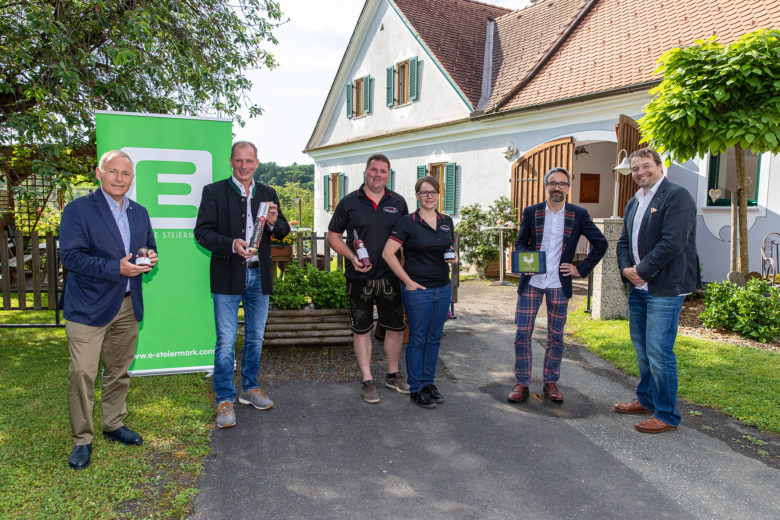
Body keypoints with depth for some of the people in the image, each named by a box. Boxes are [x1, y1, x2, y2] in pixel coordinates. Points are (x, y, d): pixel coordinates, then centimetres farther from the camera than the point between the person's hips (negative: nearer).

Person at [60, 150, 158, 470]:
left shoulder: (139, 213, 12)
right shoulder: (78, 209, -7)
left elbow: (149, 248, 21)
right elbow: (70, 257, -15)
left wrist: (150, 258, -4)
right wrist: (116, 268, -23)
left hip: (127, 306, 6)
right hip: (88, 306, -5)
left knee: (119, 370, 15)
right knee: (82, 373, -4)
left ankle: (114, 425, 32)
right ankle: (82, 439, 11)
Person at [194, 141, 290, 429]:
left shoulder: (268, 194, 10)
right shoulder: (214, 191, -2)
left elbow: (283, 232, 10)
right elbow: (202, 232, -8)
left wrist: (274, 223, -13)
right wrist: (231, 245, -24)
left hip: (259, 276, 4)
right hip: (228, 277, -4)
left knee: (255, 338, 15)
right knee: (226, 341, -1)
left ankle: (250, 388, 31)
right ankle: (225, 400, 11)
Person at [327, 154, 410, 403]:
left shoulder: (398, 203, 6)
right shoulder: (349, 202, -1)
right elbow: (333, 236, 4)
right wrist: (352, 258, -12)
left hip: (390, 277, 2)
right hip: (360, 278, -2)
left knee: (396, 327, 10)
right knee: (361, 329, 6)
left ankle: (393, 374, 29)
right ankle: (367, 380, 18)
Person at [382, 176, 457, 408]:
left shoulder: (447, 221, 9)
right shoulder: (408, 222, -7)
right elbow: (388, 252, -11)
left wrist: (454, 257, -2)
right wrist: (407, 281, -12)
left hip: (443, 288, 5)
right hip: (418, 290, -5)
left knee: (434, 339, 13)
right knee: (418, 339, 3)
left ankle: (428, 383, 27)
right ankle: (416, 389, 15)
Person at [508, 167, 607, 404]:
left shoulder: (579, 215, 2)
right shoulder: (531, 212, 4)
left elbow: (600, 243, 7)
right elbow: (520, 242, 11)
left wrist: (581, 269, 1)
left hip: (559, 284, 0)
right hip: (531, 282, 0)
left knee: (556, 337, 7)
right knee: (522, 334, 0)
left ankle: (551, 383, 23)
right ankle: (521, 384, 12)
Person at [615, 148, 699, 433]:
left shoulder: (676, 195, -10)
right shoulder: (634, 203, 17)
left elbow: (673, 242, -19)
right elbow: (624, 241, 17)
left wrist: (642, 271, -16)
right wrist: (626, 268, -2)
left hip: (664, 288, -8)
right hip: (638, 287, 8)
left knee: (659, 351, -7)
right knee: (642, 348, 17)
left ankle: (667, 415, 6)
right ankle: (646, 400, 33)